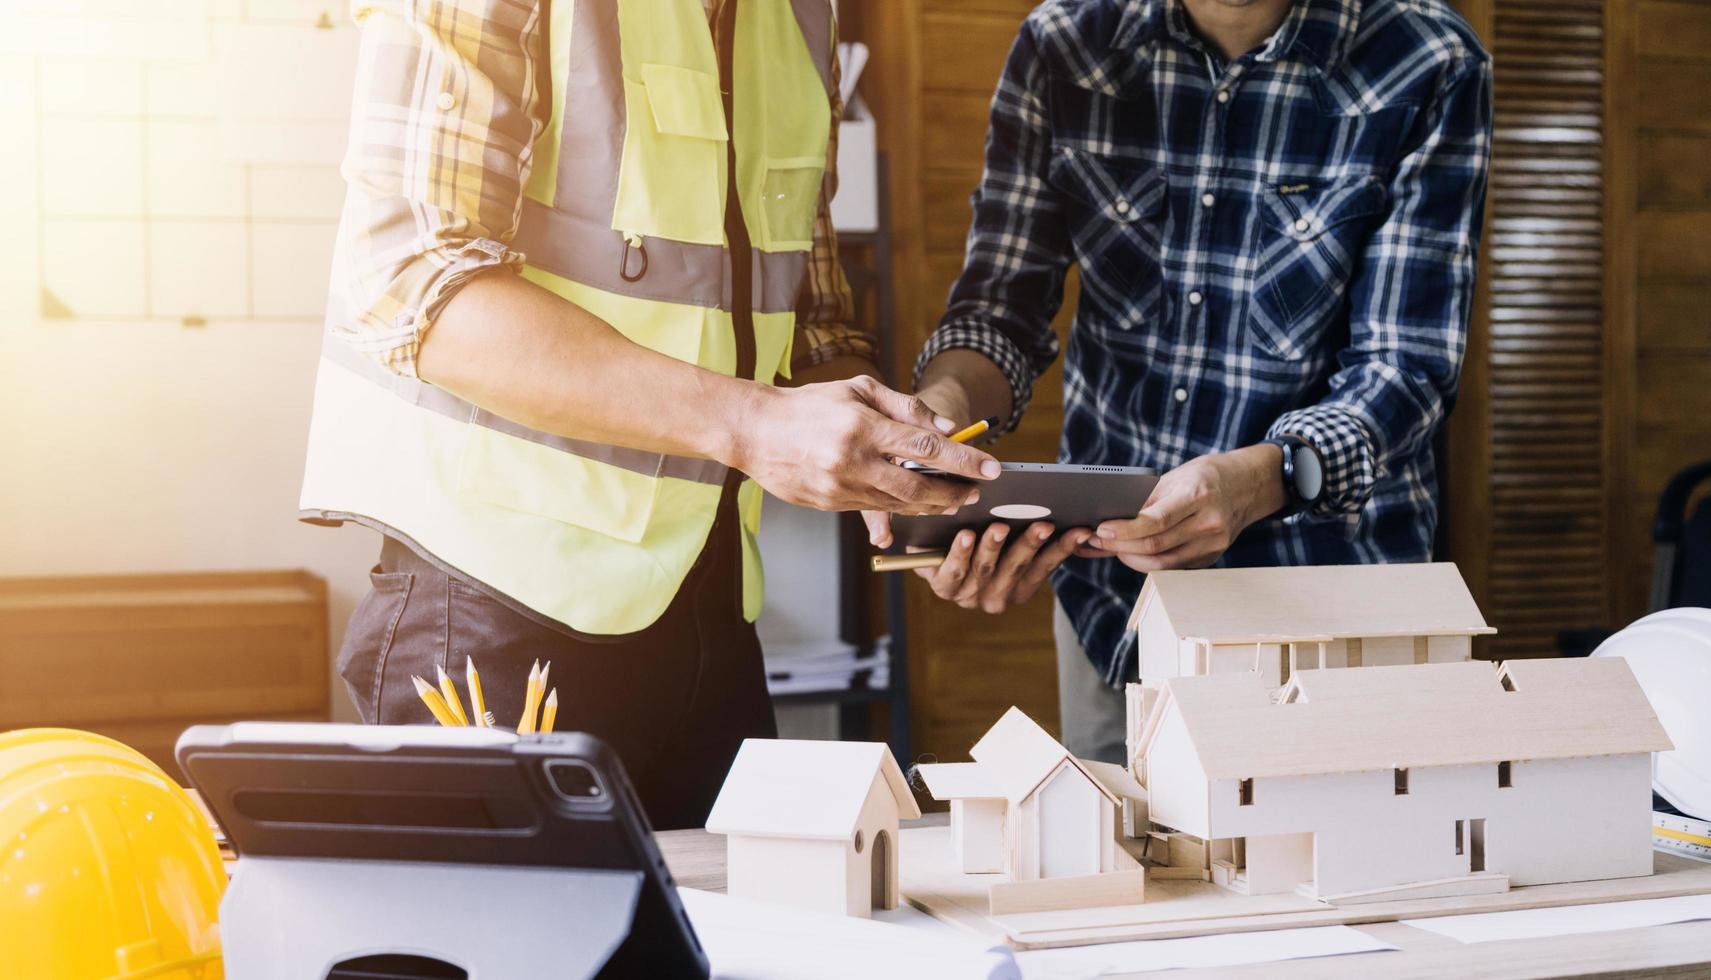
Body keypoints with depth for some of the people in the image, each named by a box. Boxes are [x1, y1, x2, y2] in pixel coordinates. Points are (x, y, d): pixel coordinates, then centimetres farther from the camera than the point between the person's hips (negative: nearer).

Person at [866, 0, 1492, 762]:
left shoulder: (1429, 70, -13)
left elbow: (1405, 365, -15)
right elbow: (1002, 300, -4)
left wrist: (1261, 478, -36)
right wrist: (938, 407, -28)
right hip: (1109, 585, 3)